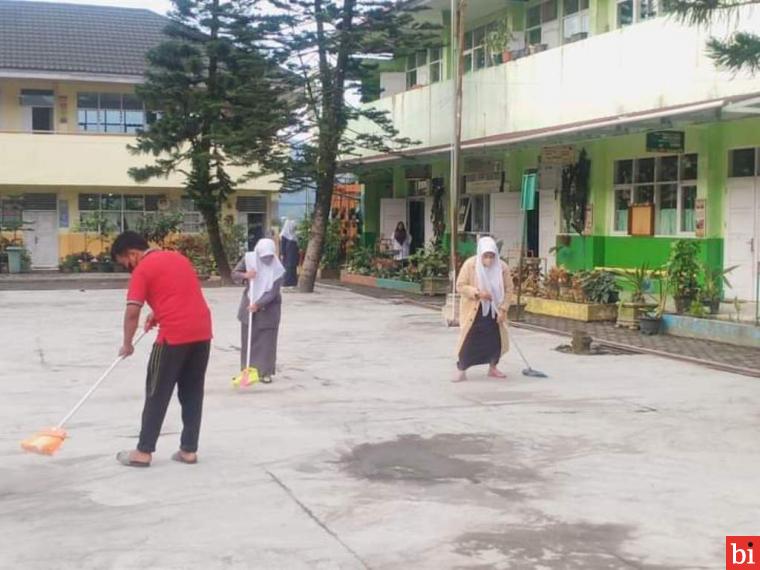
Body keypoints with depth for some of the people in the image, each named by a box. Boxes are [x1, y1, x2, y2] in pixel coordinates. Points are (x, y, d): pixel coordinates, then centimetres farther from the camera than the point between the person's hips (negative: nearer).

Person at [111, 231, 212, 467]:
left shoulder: (142, 269, -2)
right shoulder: (179, 257, 19)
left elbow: (132, 312, -8)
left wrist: (127, 344, 4)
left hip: (174, 335, -6)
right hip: (202, 331, 7)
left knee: (158, 394, 4)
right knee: (192, 393, 13)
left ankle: (144, 452, 9)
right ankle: (189, 450, 16)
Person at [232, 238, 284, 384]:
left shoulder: (278, 270, -19)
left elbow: (273, 292, -23)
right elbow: (234, 274, -4)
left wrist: (258, 304, -34)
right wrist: (245, 275, -25)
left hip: (269, 308, -3)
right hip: (248, 305, 3)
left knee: (267, 341, -1)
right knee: (248, 339, 9)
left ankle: (265, 372, 7)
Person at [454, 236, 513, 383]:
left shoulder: (502, 267, -12)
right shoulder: (470, 265, -18)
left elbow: (508, 289, -3)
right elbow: (460, 286, -14)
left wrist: (503, 309, -11)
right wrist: (477, 293, -28)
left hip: (494, 310, 3)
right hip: (473, 309, -3)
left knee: (497, 339, 7)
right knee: (468, 339, -6)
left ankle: (493, 368, 26)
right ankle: (462, 371, 4)